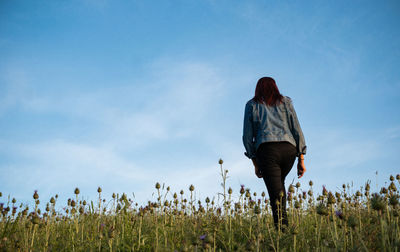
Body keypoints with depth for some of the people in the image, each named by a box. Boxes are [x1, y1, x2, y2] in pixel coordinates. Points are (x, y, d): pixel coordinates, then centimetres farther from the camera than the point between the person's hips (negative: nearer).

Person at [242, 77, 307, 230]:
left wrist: (255, 164, 16)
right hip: (289, 149, 3)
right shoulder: (285, 102, 19)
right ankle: (283, 223, 17)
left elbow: (247, 136, 10)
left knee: (275, 193, -4)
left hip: (267, 150, -3)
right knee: (279, 183, 27)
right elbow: (297, 130, 11)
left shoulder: (251, 105, 16)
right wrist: (301, 160, 12)